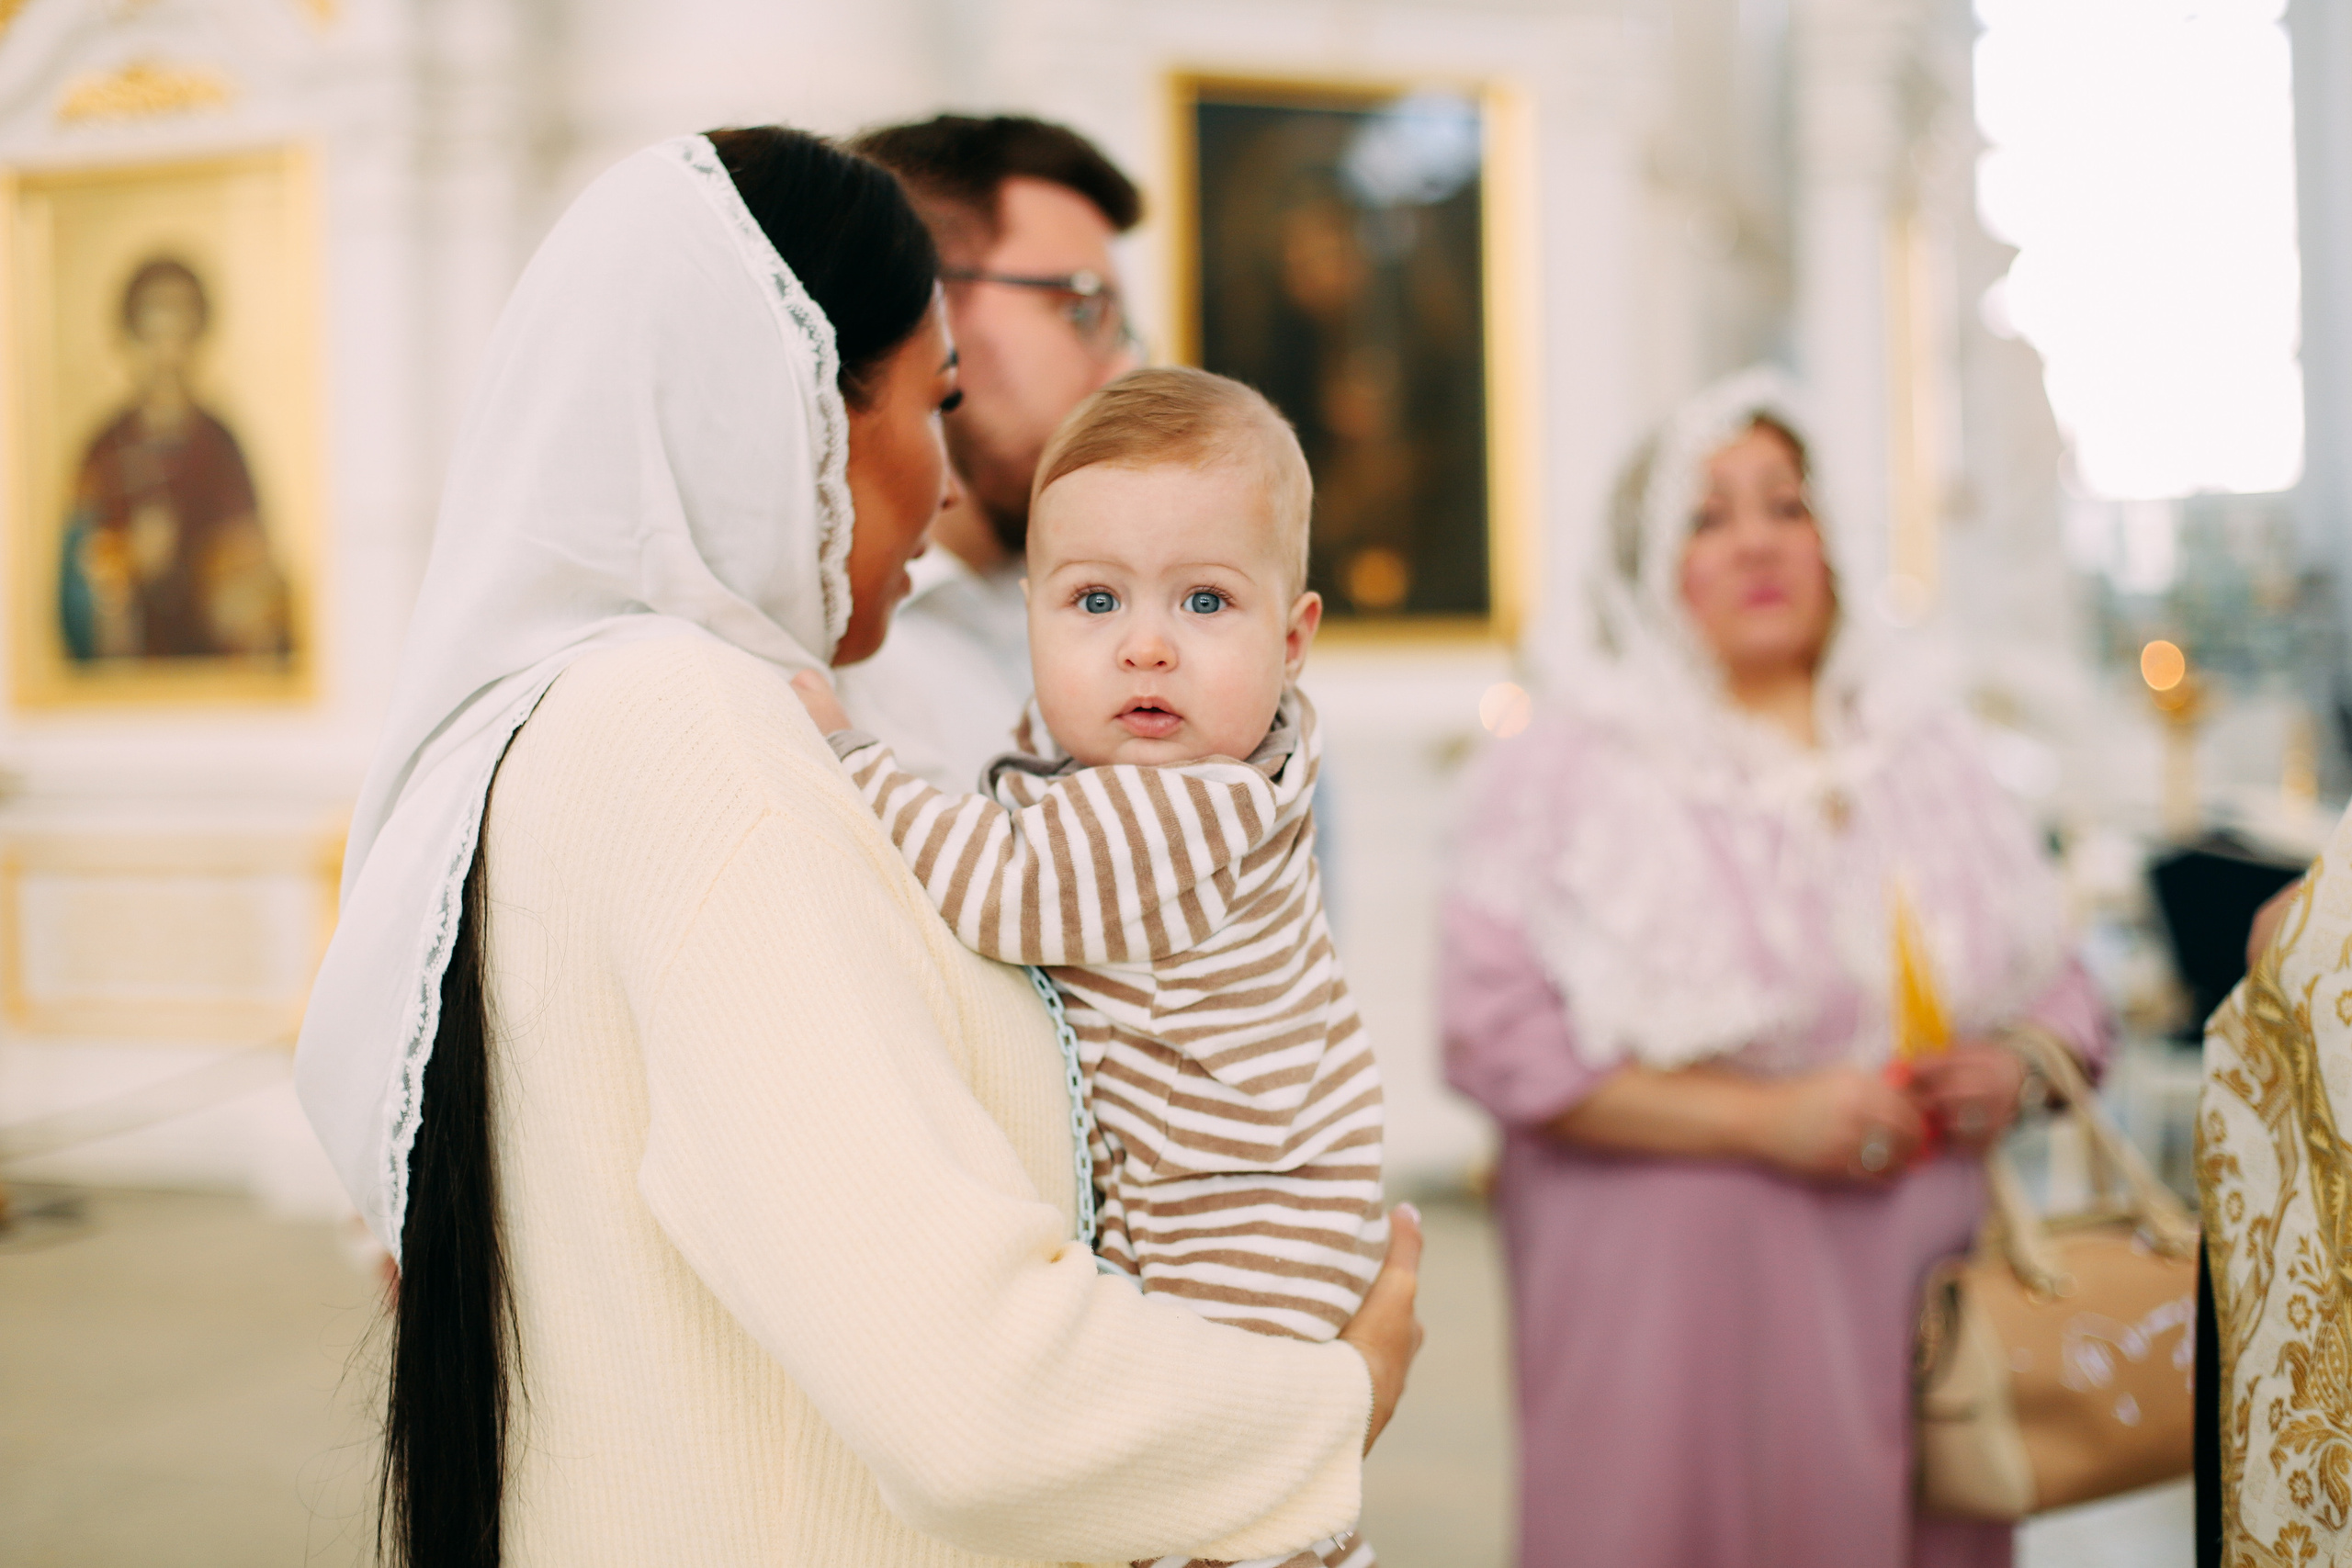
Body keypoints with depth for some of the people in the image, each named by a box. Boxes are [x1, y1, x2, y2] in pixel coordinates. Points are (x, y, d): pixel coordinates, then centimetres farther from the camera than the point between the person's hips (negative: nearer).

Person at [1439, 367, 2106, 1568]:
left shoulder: (1923, 745, 13)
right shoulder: (1573, 767, -2)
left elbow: (2061, 997, 18)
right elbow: (1499, 1039, -12)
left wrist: (2015, 1071, -5)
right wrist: (1764, 1119, -16)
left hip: (1920, 1278, 4)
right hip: (1678, 1282, -4)